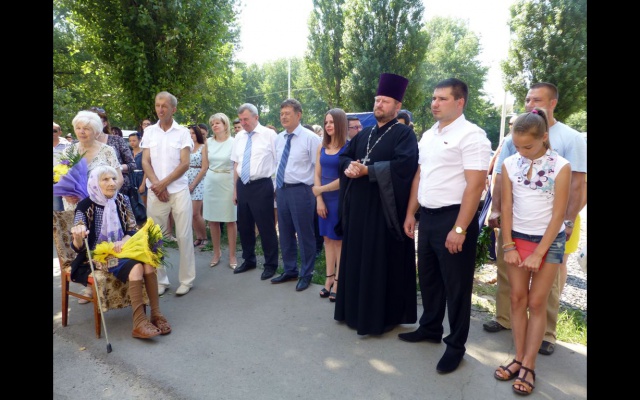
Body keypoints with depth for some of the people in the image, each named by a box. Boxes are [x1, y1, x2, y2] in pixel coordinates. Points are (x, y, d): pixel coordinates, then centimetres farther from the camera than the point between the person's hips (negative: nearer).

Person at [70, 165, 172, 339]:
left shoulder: (122, 200, 1)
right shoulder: (86, 206, -10)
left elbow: (133, 230, 5)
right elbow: (79, 247, -14)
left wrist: (123, 242, -16)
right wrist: (77, 236, -37)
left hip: (122, 250, 4)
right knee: (135, 267, -31)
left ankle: (156, 314, -21)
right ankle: (139, 323, -28)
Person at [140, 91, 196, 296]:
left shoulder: (183, 132, 2)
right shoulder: (149, 131, 9)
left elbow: (184, 164, -5)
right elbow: (145, 162, 5)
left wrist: (163, 183, -9)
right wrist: (156, 184, -9)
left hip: (179, 191, -2)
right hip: (155, 191, 2)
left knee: (184, 236, 0)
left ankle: (186, 280, 12)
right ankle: (160, 280, 17)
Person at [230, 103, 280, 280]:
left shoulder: (269, 134, -7)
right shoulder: (239, 136, 9)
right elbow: (236, 164, 14)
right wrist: (235, 188, 14)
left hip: (261, 186, -6)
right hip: (243, 186, 6)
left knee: (266, 227, 2)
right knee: (244, 226, 16)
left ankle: (271, 264, 19)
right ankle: (249, 260, 35)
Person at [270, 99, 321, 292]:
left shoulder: (310, 138, -9)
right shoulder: (279, 138, 10)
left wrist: (315, 191, -10)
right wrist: (276, 187, 15)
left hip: (300, 190, -7)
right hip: (281, 190, 7)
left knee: (304, 234, 4)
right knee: (285, 233, 16)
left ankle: (306, 274, 21)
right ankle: (289, 270, 33)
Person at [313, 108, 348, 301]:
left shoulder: (348, 147, -10)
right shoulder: (322, 148, 9)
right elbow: (317, 175, 7)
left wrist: (320, 189, -8)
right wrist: (319, 199, -4)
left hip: (340, 199, -5)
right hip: (324, 199, 6)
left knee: (339, 240, 2)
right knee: (328, 238, 9)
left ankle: (338, 282, 12)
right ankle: (329, 278, 19)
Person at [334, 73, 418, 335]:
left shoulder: (404, 134, -5)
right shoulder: (364, 134, 17)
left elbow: (404, 165, -21)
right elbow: (344, 157, 16)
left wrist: (367, 170, -19)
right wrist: (350, 165, -8)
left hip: (385, 208, -7)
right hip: (358, 206, 7)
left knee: (382, 263, 1)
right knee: (357, 259, 14)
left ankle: (383, 316, 16)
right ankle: (356, 310, 29)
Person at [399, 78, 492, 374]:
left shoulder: (471, 134, -12)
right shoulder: (428, 136, 12)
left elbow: (475, 184, -18)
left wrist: (459, 229, -21)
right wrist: (410, 213, 13)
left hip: (453, 218, -7)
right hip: (427, 216, 8)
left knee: (456, 284, 6)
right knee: (428, 277, 19)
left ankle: (456, 345, 24)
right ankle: (430, 328, 39)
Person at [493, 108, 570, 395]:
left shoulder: (560, 166, -11)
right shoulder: (510, 164, -3)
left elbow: (558, 214, -11)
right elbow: (506, 207, -1)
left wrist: (538, 254, -13)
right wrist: (508, 247, -5)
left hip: (549, 241, -3)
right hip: (517, 238, 3)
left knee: (536, 303, 3)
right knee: (517, 299, 6)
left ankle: (529, 366, 12)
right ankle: (519, 358, 17)